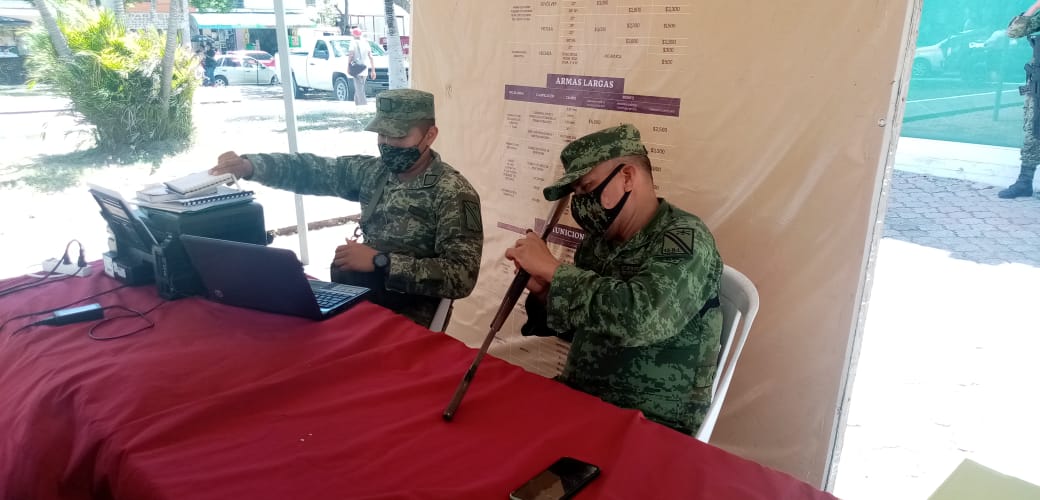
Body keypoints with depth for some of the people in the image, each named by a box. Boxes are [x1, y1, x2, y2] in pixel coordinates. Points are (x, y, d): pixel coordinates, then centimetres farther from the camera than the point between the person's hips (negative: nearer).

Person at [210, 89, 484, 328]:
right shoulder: (373, 170, 4)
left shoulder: (454, 194, -15)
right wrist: (249, 165, -12)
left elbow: (462, 276, -23)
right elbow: (312, 169, 6)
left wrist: (379, 261, -25)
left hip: (404, 320, -6)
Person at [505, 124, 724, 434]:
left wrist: (552, 269, -23)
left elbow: (637, 318, -33)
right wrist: (544, 292, -6)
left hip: (651, 426, -6)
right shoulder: (601, 238, 4)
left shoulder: (685, 240, -16)